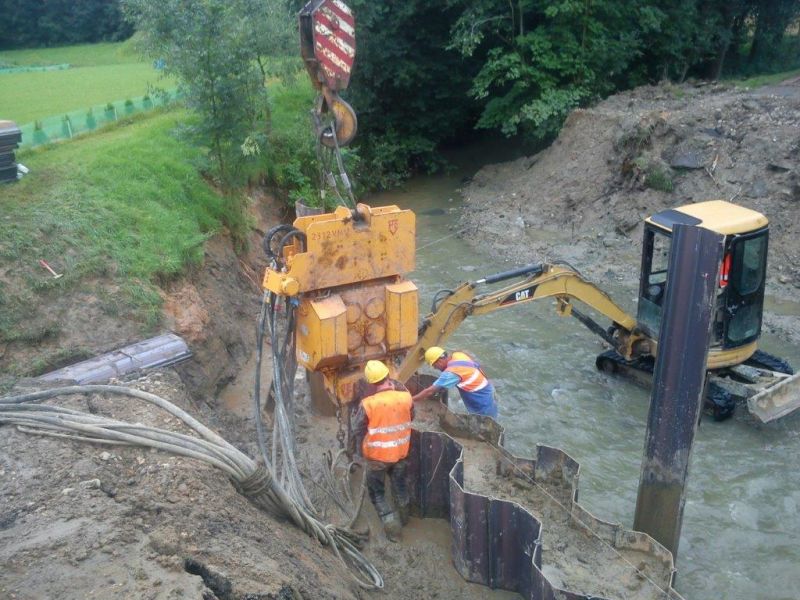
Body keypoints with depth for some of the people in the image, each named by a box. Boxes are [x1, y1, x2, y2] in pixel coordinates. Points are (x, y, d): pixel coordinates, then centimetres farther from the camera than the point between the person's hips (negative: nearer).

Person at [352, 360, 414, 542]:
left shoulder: (368, 403, -23)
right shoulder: (405, 396, -14)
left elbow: (357, 428, -8)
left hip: (377, 455, -3)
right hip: (400, 452, 4)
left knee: (377, 492, 16)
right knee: (400, 485, 26)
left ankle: (391, 524, 8)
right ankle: (403, 517, 43)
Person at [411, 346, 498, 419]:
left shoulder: (451, 372, -27)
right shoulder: (459, 355, -3)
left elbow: (430, 391, -27)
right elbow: (477, 365, 11)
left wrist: (410, 400, -19)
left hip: (484, 407, -9)